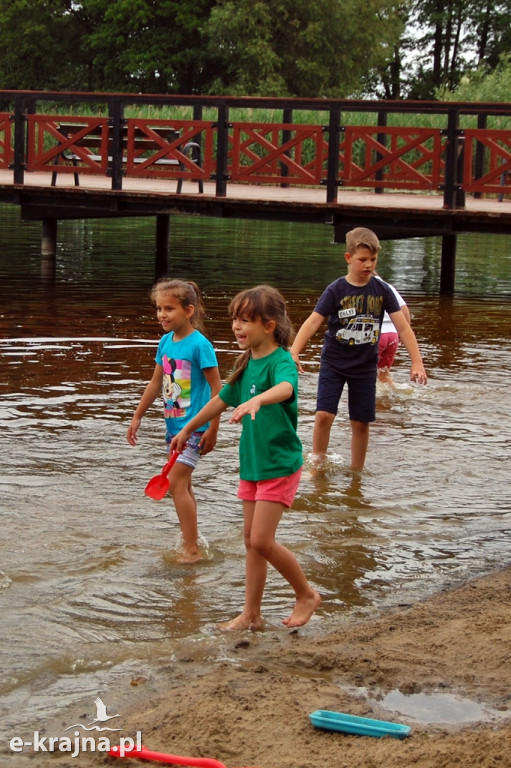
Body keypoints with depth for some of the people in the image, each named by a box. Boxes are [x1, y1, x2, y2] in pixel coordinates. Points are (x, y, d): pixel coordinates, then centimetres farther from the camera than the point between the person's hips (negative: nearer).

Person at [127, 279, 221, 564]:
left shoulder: (199, 344, -17)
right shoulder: (166, 341, 6)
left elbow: (216, 388, -14)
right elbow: (156, 383, 17)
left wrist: (213, 429, -14)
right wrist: (138, 417, 19)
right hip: (173, 423, 8)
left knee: (176, 482, -13)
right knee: (183, 484, 15)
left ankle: (192, 550, -9)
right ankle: (191, 539, 27)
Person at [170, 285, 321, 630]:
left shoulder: (281, 361, -17)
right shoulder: (246, 363, 8)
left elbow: (285, 388, -41)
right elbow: (221, 400, 23)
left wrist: (257, 400, -61)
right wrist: (187, 430, 34)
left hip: (280, 465, -8)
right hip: (251, 463, 8)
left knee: (262, 540, -10)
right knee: (251, 540, 10)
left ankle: (306, 594, 10)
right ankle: (251, 614, 17)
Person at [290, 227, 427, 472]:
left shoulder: (382, 291, -3)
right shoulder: (336, 290, -10)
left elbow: (403, 327, -3)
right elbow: (313, 322, -17)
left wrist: (417, 362, -9)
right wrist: (294, 353, -30)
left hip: (365, 367, 2)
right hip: (333, 363, -2)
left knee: (361, 423, 7)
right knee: (324, 415, -13)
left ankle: (356, 473, 23)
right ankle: (318, 465, 5)